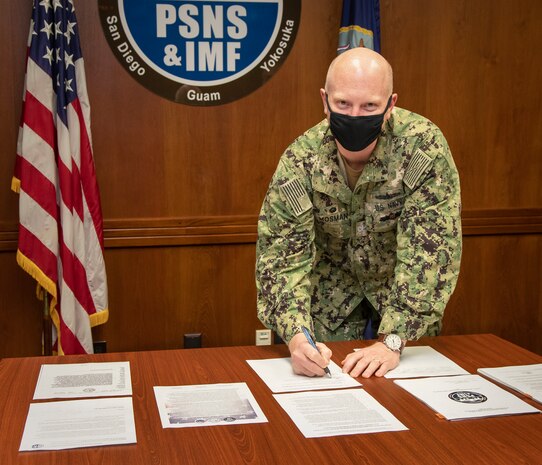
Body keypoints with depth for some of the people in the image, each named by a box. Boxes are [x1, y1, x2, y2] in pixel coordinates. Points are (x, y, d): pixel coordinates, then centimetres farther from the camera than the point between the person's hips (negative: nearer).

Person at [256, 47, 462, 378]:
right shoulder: (301, 159, -22)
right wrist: (296, 336, -41)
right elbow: (282, 254, -24)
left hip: (406, 297, 0)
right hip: (331, 298, 1)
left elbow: (429, 250, -30)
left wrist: (392, 340, -37)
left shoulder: (424, 147, -27)